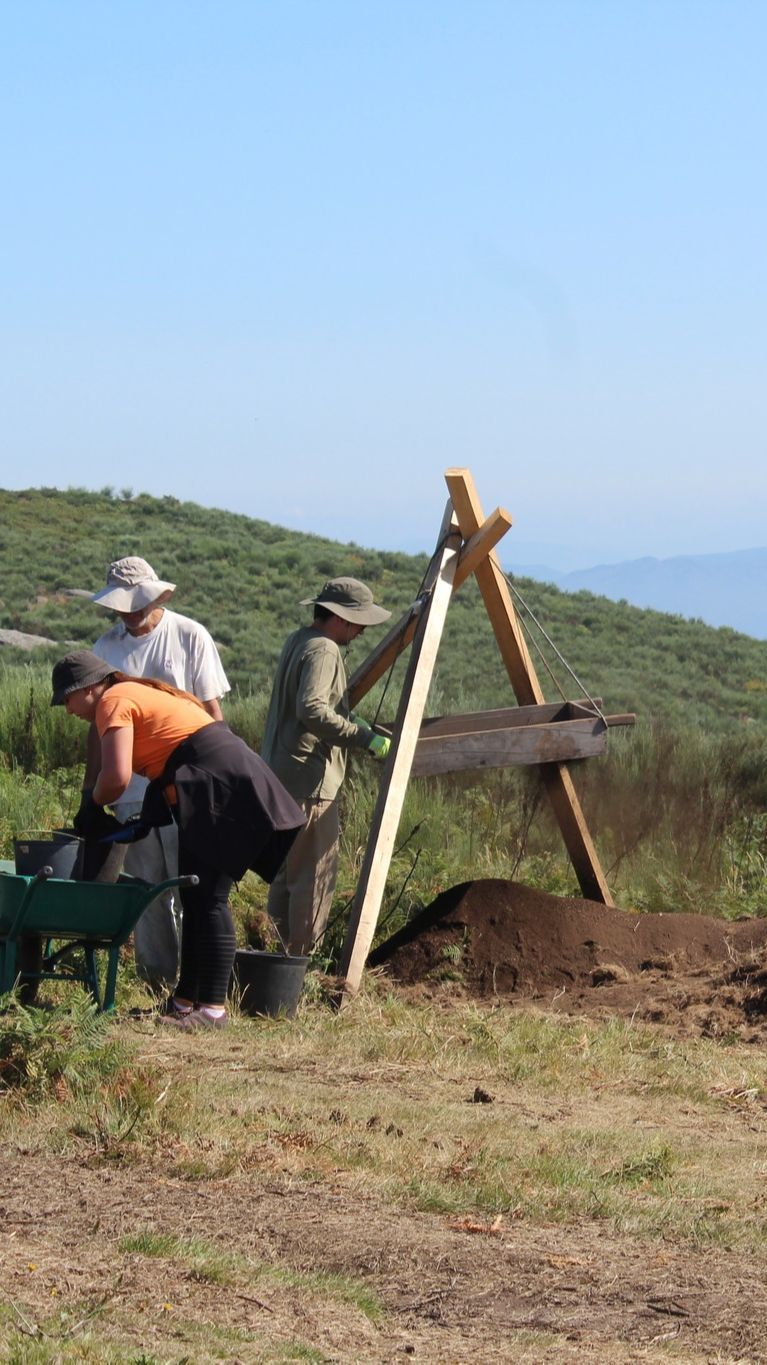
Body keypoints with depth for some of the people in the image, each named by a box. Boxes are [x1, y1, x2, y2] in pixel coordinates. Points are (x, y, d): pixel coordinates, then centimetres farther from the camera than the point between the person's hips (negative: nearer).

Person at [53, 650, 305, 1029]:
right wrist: (146, 822, 14)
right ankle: (186, 1000, 18)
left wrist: (93, 805, 2)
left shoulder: (113, 702, -6)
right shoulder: (139, 693, 24)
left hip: (219, 787, -10)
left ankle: (213, 1008, -11)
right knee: (196, 897, 14)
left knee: (208, 897, -10)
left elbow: (117, 776, -18)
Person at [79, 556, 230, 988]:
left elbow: (211, 713, -1)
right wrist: (90, 792, 11)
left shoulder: (190, 637, -2)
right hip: (130, 790, 4)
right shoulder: (108, 646, 8)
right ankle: (158, 981, 12)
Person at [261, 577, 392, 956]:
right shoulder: (323, 650, -16)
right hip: (309, 780, -11)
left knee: (286, 868, 17)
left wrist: (360, 725, 24)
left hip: (281, 774, 11)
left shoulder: (298, 641, 16)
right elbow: (311, 710, -29)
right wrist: (365, 738, -26)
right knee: (315, 873, -6)